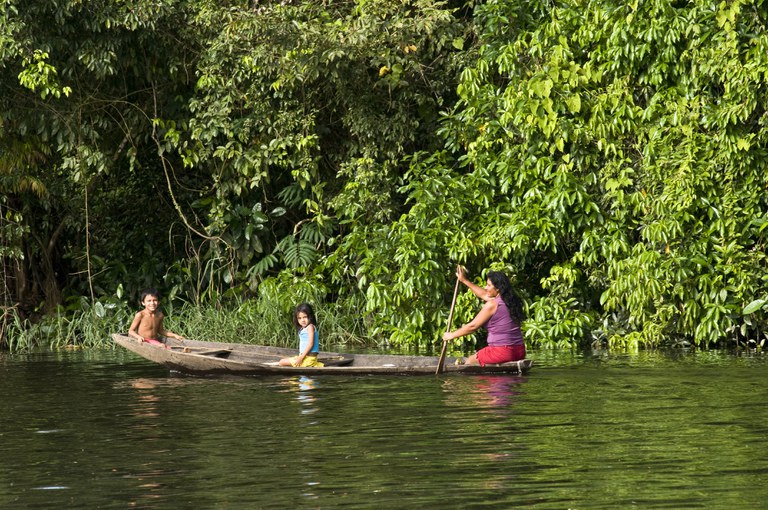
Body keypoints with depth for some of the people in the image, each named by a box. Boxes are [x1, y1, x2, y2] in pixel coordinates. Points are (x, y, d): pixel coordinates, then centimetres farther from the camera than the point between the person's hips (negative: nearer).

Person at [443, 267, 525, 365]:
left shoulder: (492, 304, -13)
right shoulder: (510, 301, 10)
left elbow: (472, 326, -7)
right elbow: (484, 295, 26)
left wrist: (452, 335, 7)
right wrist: (464, 281, 34)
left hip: (502, 352, -8)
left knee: (469, 361, 16)